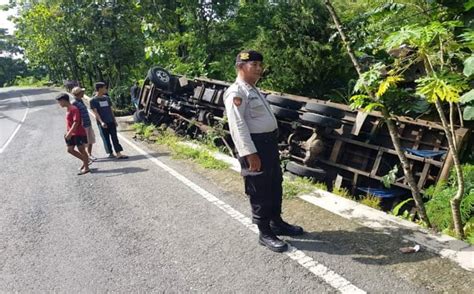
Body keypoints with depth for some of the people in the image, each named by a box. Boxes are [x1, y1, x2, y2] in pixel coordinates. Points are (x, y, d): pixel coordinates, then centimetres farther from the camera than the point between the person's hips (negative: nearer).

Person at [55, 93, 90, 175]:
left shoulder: (74, 109, -16)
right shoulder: (68, 109, 13)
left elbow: (76, 122, -23)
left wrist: (69, 133, -25)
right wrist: (67, 133, 19)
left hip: (78, 134, -9)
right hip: (72, 134, 9)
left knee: (81, 150, -1)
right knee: (70, 150, 10)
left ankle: (86, 168, 9)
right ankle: (85, 161, 23)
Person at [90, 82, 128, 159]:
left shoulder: (107, 98, 12)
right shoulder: (93, 100, -4)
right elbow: (95, 112, -9)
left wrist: (114, 120, 13)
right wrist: (101, 122, -20)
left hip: (111, 122, 4)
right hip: (102, 123, -4)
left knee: (115, 138, -2)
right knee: (106, 139, 2)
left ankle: (119, 154, -5)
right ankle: (110, 153, 14)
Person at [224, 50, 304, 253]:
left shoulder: (254, 90, 18)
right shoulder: (236, 93, -14)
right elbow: (238, 126, -23)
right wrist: (250, 153, -27)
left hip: (269, 142, 10)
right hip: (255, 144, -10)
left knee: (275, 185, 19)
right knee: (259, 190, 1)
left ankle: (276, 223, 37)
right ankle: (265, 233, 16)